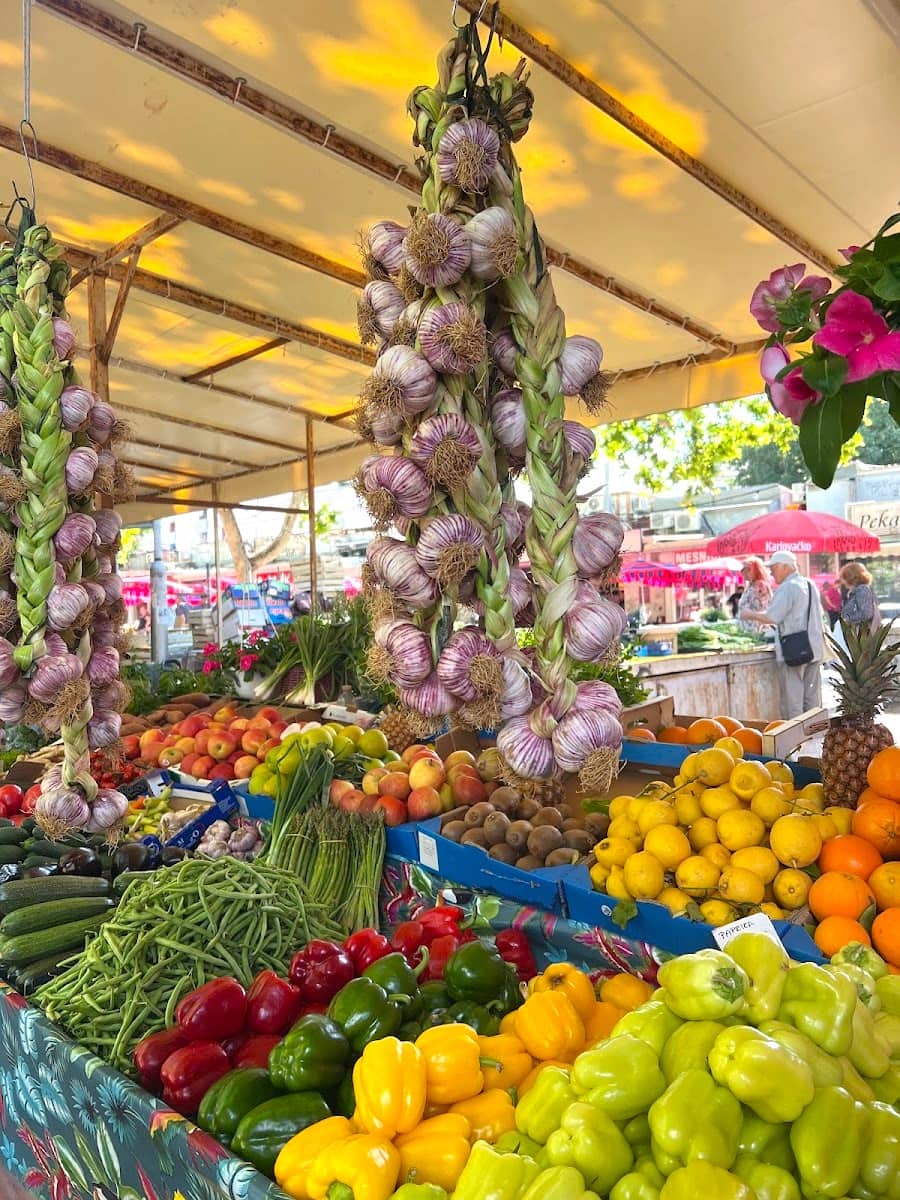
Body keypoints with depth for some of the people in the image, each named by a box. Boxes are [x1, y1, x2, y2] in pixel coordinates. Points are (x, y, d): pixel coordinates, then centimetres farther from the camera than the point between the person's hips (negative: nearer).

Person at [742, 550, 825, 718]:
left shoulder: (787, 588, -14)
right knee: (812, 696, 12)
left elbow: (772, 617, -20)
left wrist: (751, 615, -4)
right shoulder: (809, 584, 14)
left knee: (792, 698, -2)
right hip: (814, 648, 8)